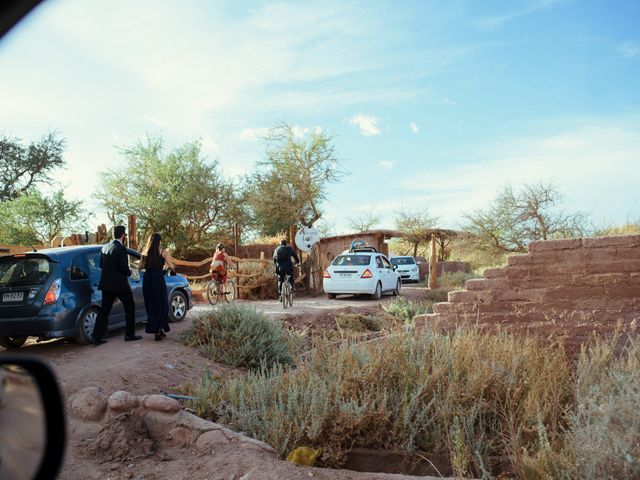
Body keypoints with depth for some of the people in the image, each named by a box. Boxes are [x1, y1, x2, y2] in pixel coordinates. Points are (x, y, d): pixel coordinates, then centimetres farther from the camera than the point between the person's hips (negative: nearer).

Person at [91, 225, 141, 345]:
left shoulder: (105, 247, 9)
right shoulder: (121, 248, -16)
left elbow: (101, 265, 14)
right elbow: (124, 267, -20)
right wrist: (129, 273, 0)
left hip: (106, 284, 7)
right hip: (119, 284, -7)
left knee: (104, 310, 9)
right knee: (130, 307, 10)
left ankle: (97, 337, 6)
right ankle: (130, 334, 13)